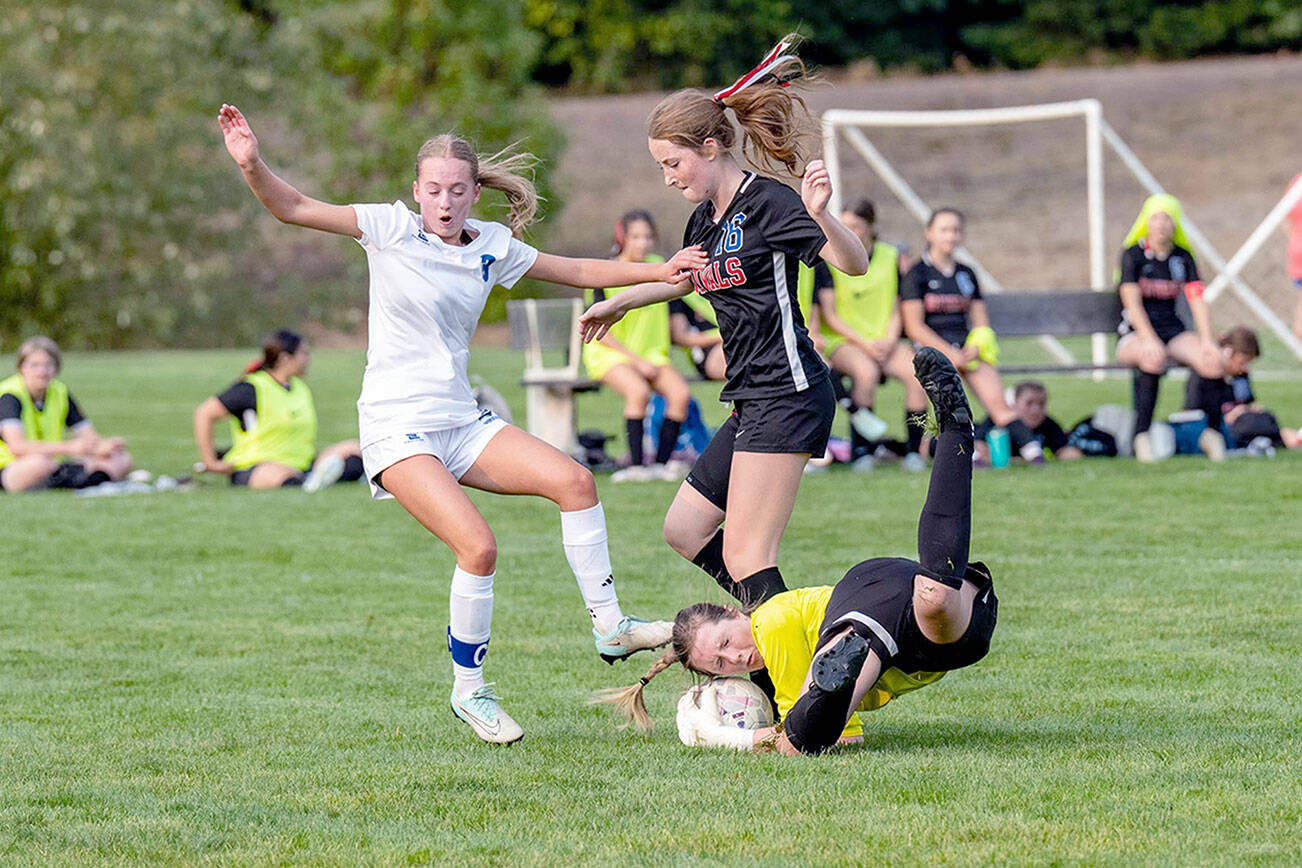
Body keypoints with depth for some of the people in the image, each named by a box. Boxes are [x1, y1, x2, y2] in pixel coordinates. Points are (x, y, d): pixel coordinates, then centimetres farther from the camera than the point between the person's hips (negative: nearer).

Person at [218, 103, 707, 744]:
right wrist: (251, 166, -30)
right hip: (395, 428, -6)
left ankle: (608, 626, 2)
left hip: (460, 422, 6)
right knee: (477, 546, -22)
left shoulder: (492, 247, 7)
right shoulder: (391, 229, -6)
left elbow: (576, 271, 19)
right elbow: (293, 210, -12)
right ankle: (469, 691, -5)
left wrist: (658, 272, 11)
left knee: (573, 480, -12)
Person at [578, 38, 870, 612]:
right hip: (753, 403, 10)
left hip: (787, 397, -10)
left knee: (744, 554, -13)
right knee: (684, 531, 13)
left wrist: (820, 215, -42)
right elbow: (686, 278, 36)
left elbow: (854, 263, -24)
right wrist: (618, 303, 48)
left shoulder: (768, 204, -13)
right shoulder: (706, 219, 13)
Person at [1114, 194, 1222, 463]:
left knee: (1211, 360, -26)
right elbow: (1132, 303, -13)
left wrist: (1206, 340, -16)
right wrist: (1150, 341, -28)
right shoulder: (1133, 255, -2)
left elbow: (1197, 301, 0)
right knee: (1153, 360, -39)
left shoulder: (1183, 258, 9)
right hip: (1135, 334, -4)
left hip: (1173, 331, 4)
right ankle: (1142, 436, -35)